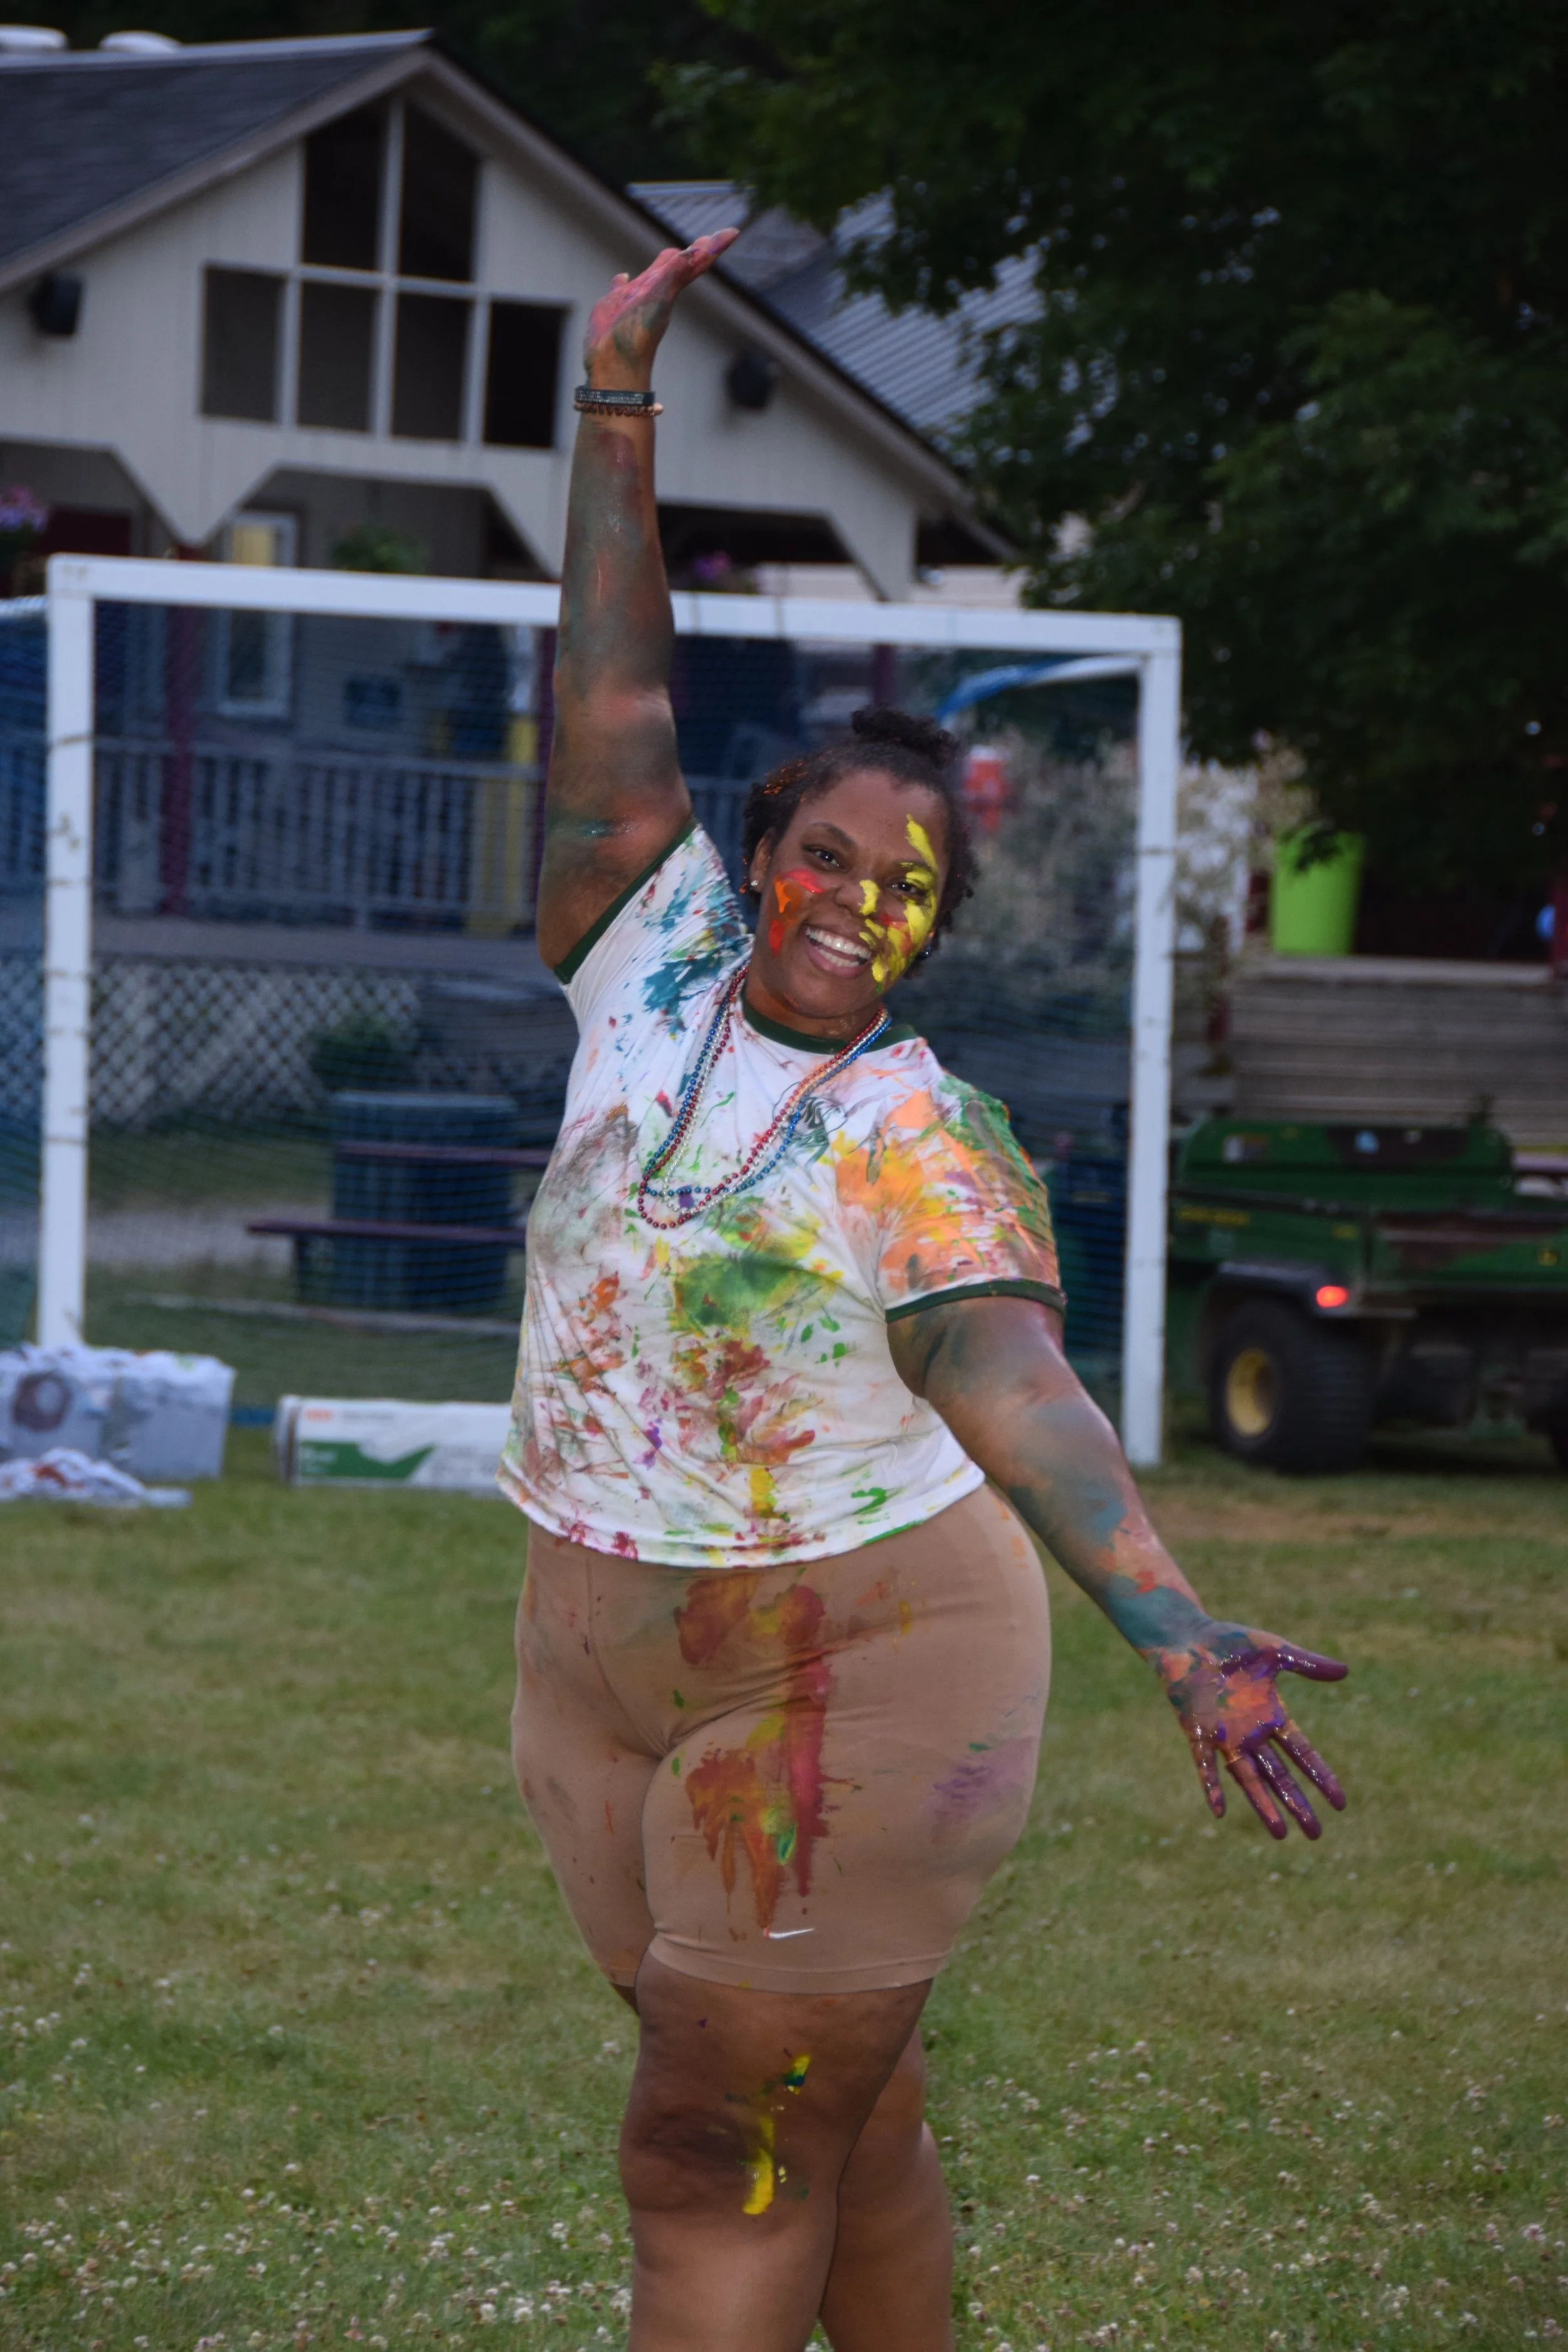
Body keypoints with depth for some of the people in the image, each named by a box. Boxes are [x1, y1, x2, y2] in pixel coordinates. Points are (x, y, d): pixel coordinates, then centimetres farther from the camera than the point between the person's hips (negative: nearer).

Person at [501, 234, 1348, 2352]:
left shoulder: (923, 1144, -13)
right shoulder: (655, 975, 1)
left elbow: (1015, 1390, -24)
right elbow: (614, 706, 0)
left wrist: (1178, 1634, -38)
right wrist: (618, 405, -5)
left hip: (854, 1675, -5)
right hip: (613, 1652, 5)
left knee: (729, 2158, -5)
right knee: (831, 2115, 14)